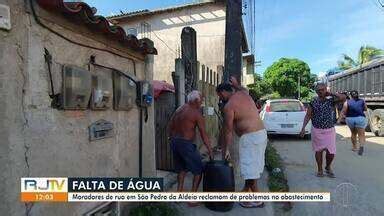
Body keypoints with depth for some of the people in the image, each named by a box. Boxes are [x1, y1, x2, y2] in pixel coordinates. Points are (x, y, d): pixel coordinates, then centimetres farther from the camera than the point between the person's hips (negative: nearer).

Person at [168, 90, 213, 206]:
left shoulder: (180, 109, 11)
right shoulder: (197, 113, -10)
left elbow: (170, 126, 14)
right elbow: (203, 134, -10)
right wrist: (210, 150, -4)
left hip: (174, 142, 8)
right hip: (186, 143, -8)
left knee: (181, 168, 24)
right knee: (198, 170, 6)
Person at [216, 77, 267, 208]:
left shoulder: (228, 106, -12)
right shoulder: (243, 94, 10)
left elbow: (228, 130, -9)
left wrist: (225, 149, -2)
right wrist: (235, 84, 50)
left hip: (250, 137, -10)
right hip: (261, 133, 10)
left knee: (249, 167, -1)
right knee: (253, 165, 18)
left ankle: (257, 200, 10)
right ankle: (246, 190, 33)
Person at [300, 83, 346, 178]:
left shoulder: (331, 100, 1)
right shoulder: (313, 102, 1)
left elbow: (343, 97, -16)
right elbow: (308, 116, -1)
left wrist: (330, 93, -8)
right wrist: (303, 128, -10)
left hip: (329, 130, 0)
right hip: (316, 130, 0)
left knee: (331, 152, 0)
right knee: (318, 150, 7)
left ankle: (328, 167, 28)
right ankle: (320, 170, 24)